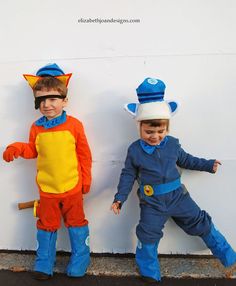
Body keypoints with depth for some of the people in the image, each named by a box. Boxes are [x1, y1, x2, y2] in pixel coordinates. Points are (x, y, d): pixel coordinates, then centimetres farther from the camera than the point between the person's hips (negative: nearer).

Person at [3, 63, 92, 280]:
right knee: (46, 226, 17)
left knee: (76, 223, 14)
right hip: (47, 189, 2)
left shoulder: (74, 125, -10)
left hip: (72, 188, -2)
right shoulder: (36, 128, -3)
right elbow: (32, 151, 11)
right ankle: (44, 264, 38)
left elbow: (84, 154, -4)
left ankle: (79, 261, 35)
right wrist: (17, 148, -7)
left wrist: (86, 179, 0)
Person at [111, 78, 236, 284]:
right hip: (152, 203, -2)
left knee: (201, 223, 12)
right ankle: (149, 271, 30)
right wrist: (120, 198, -8)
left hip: (178, 197, 2)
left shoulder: (172, 144, -4)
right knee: (148, 235, 3)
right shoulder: (135, 150, -11)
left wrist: (208, 165, 15)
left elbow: (186, 160, 14)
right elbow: (128, 175, -3)